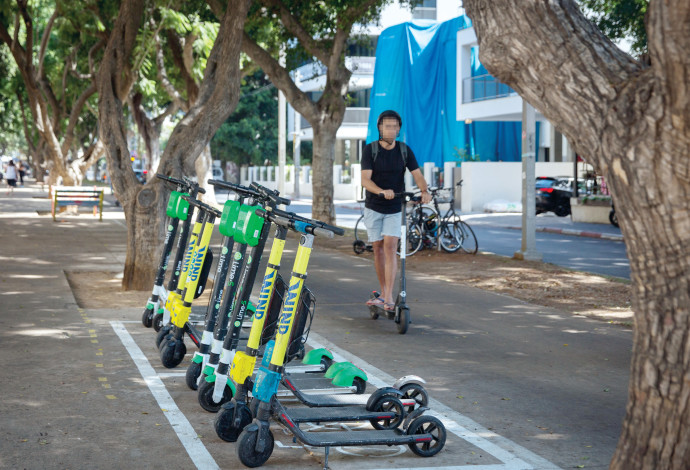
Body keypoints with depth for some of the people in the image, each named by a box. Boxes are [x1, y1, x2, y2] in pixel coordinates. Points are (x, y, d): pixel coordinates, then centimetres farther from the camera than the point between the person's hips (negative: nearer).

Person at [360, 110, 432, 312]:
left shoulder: (404, 150, -2)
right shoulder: (370, 150, -8)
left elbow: (417, 175, -9)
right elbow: (365, 180, -18)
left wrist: (425, 191, -31)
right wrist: (382, 191, -38)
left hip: (395, 208, 0)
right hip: (374, 207, 0)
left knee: (390, 247, -13)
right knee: (378, 249, 7)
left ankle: (389, 298, -16)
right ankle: (383, 294, 19)